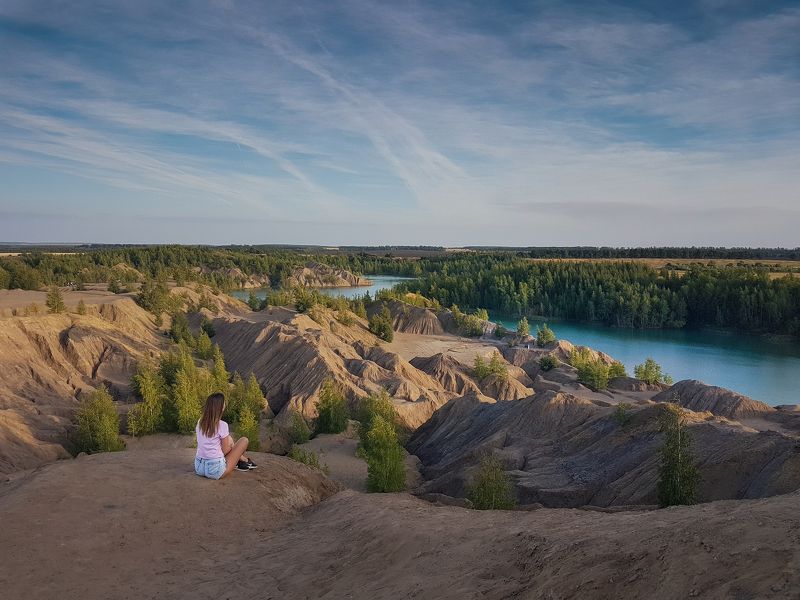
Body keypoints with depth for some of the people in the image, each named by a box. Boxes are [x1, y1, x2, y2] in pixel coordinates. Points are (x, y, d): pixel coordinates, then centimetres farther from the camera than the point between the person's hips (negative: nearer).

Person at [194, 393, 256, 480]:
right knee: (244, 440, 9)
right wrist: (230, 445, 14)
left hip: (199, 468, 7)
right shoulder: (222, 425, -15)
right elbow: (225, 450, -7)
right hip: (216, 470, -7)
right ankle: (243, 460, 34)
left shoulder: (200, 423, 3)